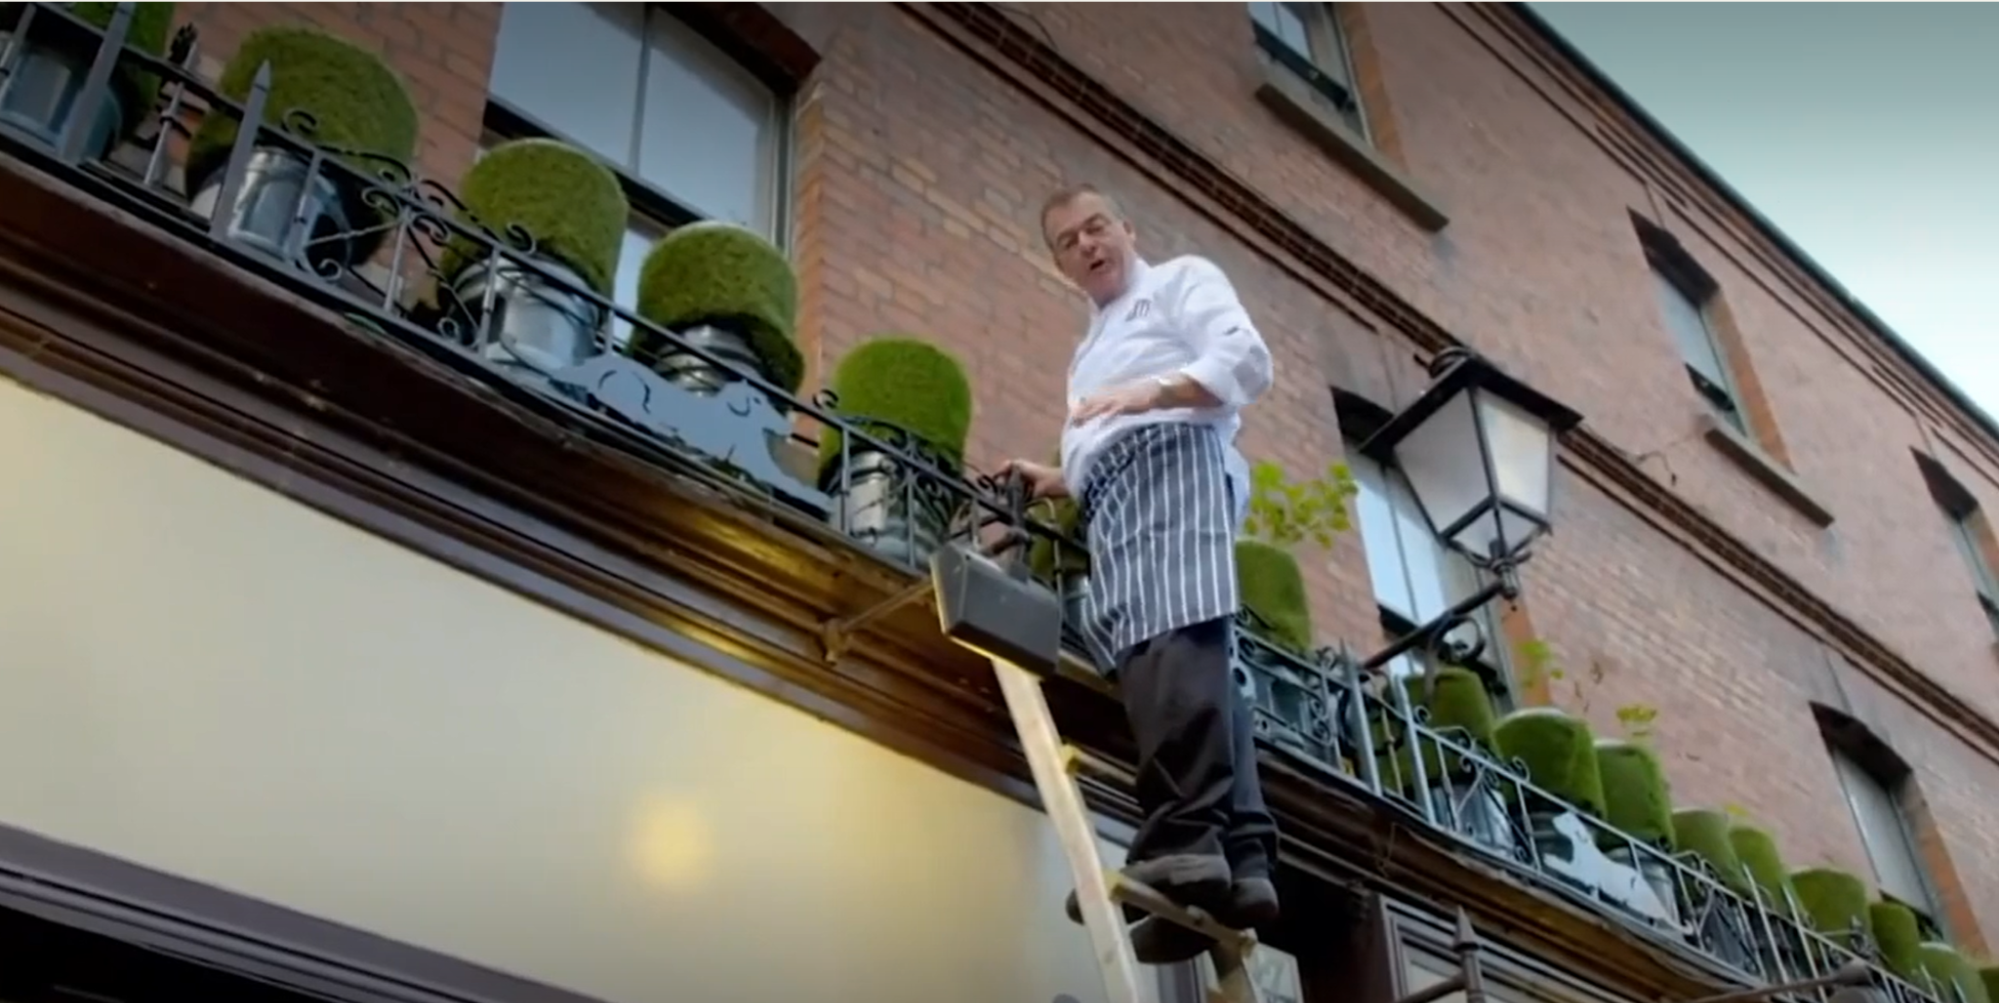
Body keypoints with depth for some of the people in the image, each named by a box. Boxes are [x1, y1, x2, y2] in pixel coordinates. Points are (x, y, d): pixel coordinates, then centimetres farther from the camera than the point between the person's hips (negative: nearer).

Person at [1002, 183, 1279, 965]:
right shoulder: (1093, 352, 40)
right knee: (1152, 652, -11)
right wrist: (1057, 482, 20)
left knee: (1174, 633, -27)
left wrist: (1151, 391, -13)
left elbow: (1247, 360, -1)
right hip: (1115, 499, 8)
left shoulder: (1182, 279, 18)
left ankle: (1185, 838, -41)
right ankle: (1238, 856, -24)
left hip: (1173, 458, -8)